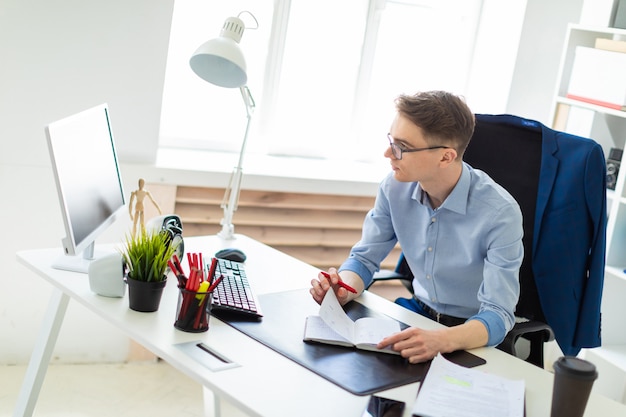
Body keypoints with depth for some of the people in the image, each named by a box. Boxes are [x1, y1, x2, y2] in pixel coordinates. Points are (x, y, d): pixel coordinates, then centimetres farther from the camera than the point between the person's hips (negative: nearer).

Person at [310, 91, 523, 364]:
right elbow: (364, 258, 3)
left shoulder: (500, 213, -25)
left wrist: (441, 340, -46)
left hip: (474, 335, -5)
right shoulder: (395, 187, -9)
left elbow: (498, 316, -26)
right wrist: (343, 290, -22)